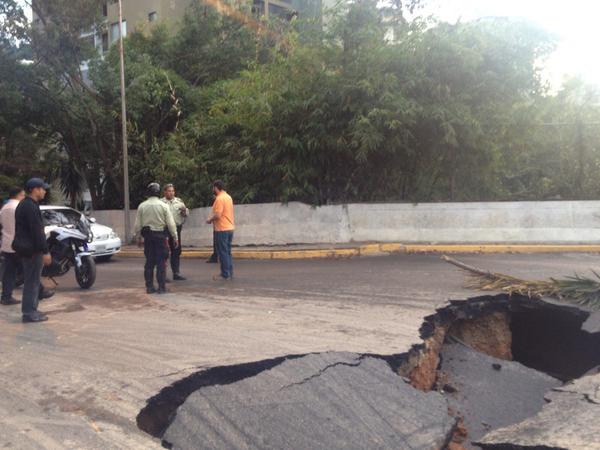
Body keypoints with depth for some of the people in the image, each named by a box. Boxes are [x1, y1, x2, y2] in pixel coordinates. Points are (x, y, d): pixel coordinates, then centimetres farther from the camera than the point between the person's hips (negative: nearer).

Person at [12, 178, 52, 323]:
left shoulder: (23, 205, 15)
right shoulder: (31, 207, -18)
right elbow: (37, 232, -22)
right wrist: (45, 251, -20)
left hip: (25, 247, 10)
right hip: (32, 249, -10)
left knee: (31, 281, 16)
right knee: (33, 281, -5)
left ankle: (30, 310, 22)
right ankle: (29, 312, -1)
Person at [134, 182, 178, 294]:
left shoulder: (142, 206, 3)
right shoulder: (163, 205, -5)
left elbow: (138, 224, 5)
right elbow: (170, 223, -7)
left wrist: (139, 237, 16)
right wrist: (175, 237, -1)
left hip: (147, 236, 3)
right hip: (160, 235, -3)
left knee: (149, 261, 9)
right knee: (161, 262, 1)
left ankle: (149, 287, 12)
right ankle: (161, 287, 0)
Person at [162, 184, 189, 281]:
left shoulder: (179, 201, 12)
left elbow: (187, 213, 11)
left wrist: (184, 210, -10)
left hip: (177, 229, 5)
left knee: (176, 251, 12)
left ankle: (176, 273, 22)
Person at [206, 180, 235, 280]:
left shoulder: (219, 199, -16)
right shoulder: (228, 197, 13)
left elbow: (217, 215, -22)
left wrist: (210, 220, -5)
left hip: (222, 229, -9)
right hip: (230, 228, 9)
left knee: (223, 252, -3)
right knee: (227, 252, 14)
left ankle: (225, 274, 1)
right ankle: (229, 273, 17)